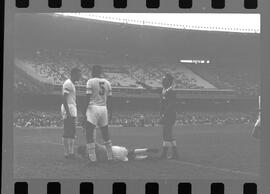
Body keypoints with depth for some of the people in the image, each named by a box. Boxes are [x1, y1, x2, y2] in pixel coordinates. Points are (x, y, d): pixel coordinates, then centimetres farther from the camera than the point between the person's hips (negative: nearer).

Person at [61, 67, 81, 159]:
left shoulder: (72, 84, 19)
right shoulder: (68, 84, -13)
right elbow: (64, 99, -19)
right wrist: (67, 113, -23)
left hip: (72, 111, 10)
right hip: (68, 110, -10)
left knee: (72, 131, 10)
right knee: (68, 132, -7)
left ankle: (71, 152, 13)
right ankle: (67, 153, -4)